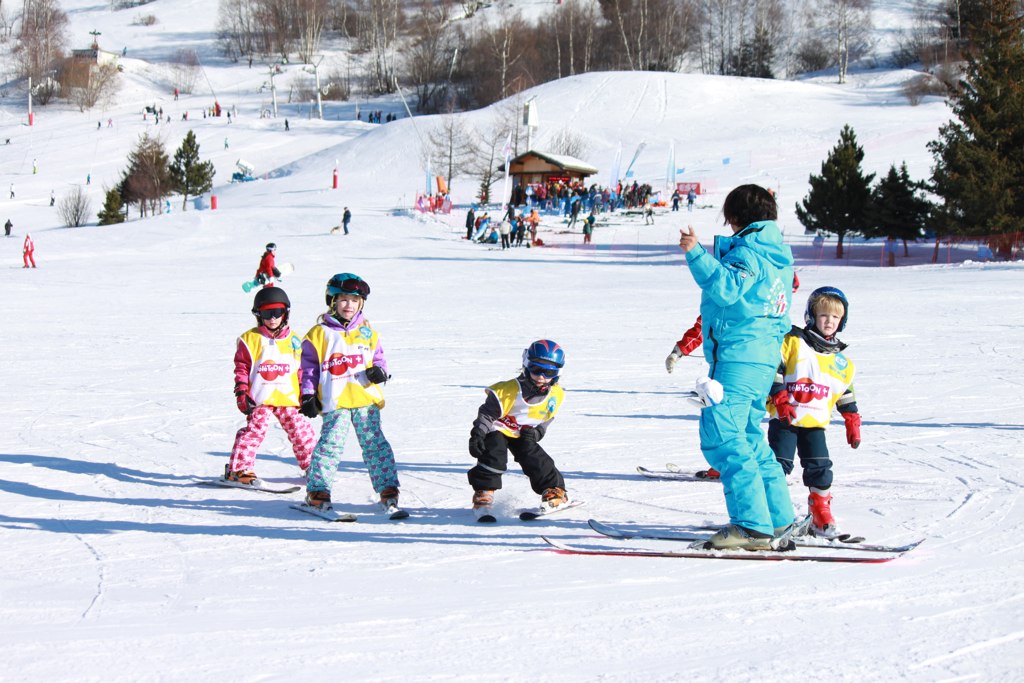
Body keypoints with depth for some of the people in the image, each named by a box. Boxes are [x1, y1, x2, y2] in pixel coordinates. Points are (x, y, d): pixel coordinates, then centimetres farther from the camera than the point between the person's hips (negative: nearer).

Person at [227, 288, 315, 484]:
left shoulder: (294, 341, 11)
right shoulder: (250, 340, 1)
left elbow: (302, 370, 17)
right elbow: (241, 368, 2)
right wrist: (241, 393, -6)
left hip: (288, 397, 3)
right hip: (259, 398, -3)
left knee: (301, 431, 4)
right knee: (254, 429, -13)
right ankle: (238, 468, -9)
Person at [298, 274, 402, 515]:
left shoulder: (367, 332, 14)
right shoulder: (320, 334, 4)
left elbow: (378, 357, 22)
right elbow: (309, 367, 7)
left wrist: (379, 371, -1)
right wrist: (308, 396, 2)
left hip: (367, 398, 3)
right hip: (335, 402, -3)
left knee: (375, 445, 2)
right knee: (331, 445, -8)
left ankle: (388, 491, 7)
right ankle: (317, 492, 1)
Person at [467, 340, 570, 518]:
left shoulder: (556, 394, -10)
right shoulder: (509, 390, -28)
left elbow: (545, 419, 6)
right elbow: (487, 413, -20)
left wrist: (536, 433, -13)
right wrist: (477, 435, -28)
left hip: (524, 436, 4)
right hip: (498, 430, -4)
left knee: (538, 461, -4)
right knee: (494, 458, -24)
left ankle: (556, 492, 17)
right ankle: (482, 497, -18)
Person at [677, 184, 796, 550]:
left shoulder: (748, 252, -10)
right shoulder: (779, 255, 21)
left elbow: (726, 289, -28)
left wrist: (696, 254, -30)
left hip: (737, 358, -10)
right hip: (765, 359, 10)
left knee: (722, 437, -14)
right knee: (749, 438, 21)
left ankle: (752, 525, -20)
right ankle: (777, 517, 25)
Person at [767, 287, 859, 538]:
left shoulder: (841, 361, 12)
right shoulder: (792, 342, -3)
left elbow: (846, 392, 21)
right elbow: (774, 369, -6)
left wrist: (852, 421, 18)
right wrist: (780, 397, -17)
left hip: (815, 423, 4)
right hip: (784, 419, -4)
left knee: (820, 468, -3)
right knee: (779, 463, -7)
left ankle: (821, 515, 9)